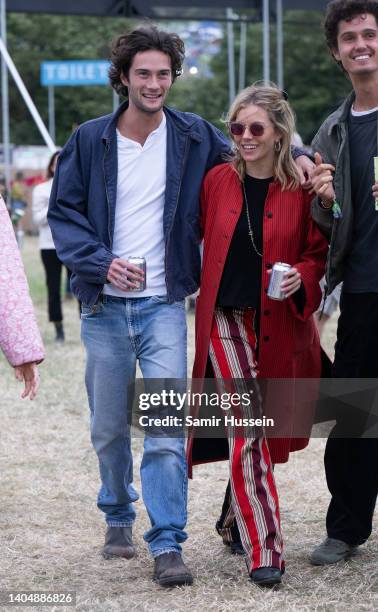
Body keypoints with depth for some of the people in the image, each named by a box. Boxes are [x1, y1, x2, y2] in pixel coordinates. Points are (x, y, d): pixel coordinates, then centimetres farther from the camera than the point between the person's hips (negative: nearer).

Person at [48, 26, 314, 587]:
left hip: (163, 304, -1)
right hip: (105, 307, 1)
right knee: (109, 429, 11)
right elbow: (63, 214, 2)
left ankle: (167, 545, -9)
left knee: (166, 429, -12)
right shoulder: (90, 141, 2)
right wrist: (103, 263, -14)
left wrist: (298, 158, -4)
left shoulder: (194, 137, 3)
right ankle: (118, 516, 34)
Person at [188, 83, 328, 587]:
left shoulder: (302, 187, -3)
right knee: (246, 430, -10)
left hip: (279, 325, 0)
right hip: (227, 320, 0)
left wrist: (301, 277, -13)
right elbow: (198, 236, 17)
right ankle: (264, 551, -9)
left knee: (258, 431, 11)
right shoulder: (218, 180, 1)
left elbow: (317, 251, 5)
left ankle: (239, 518, 36)